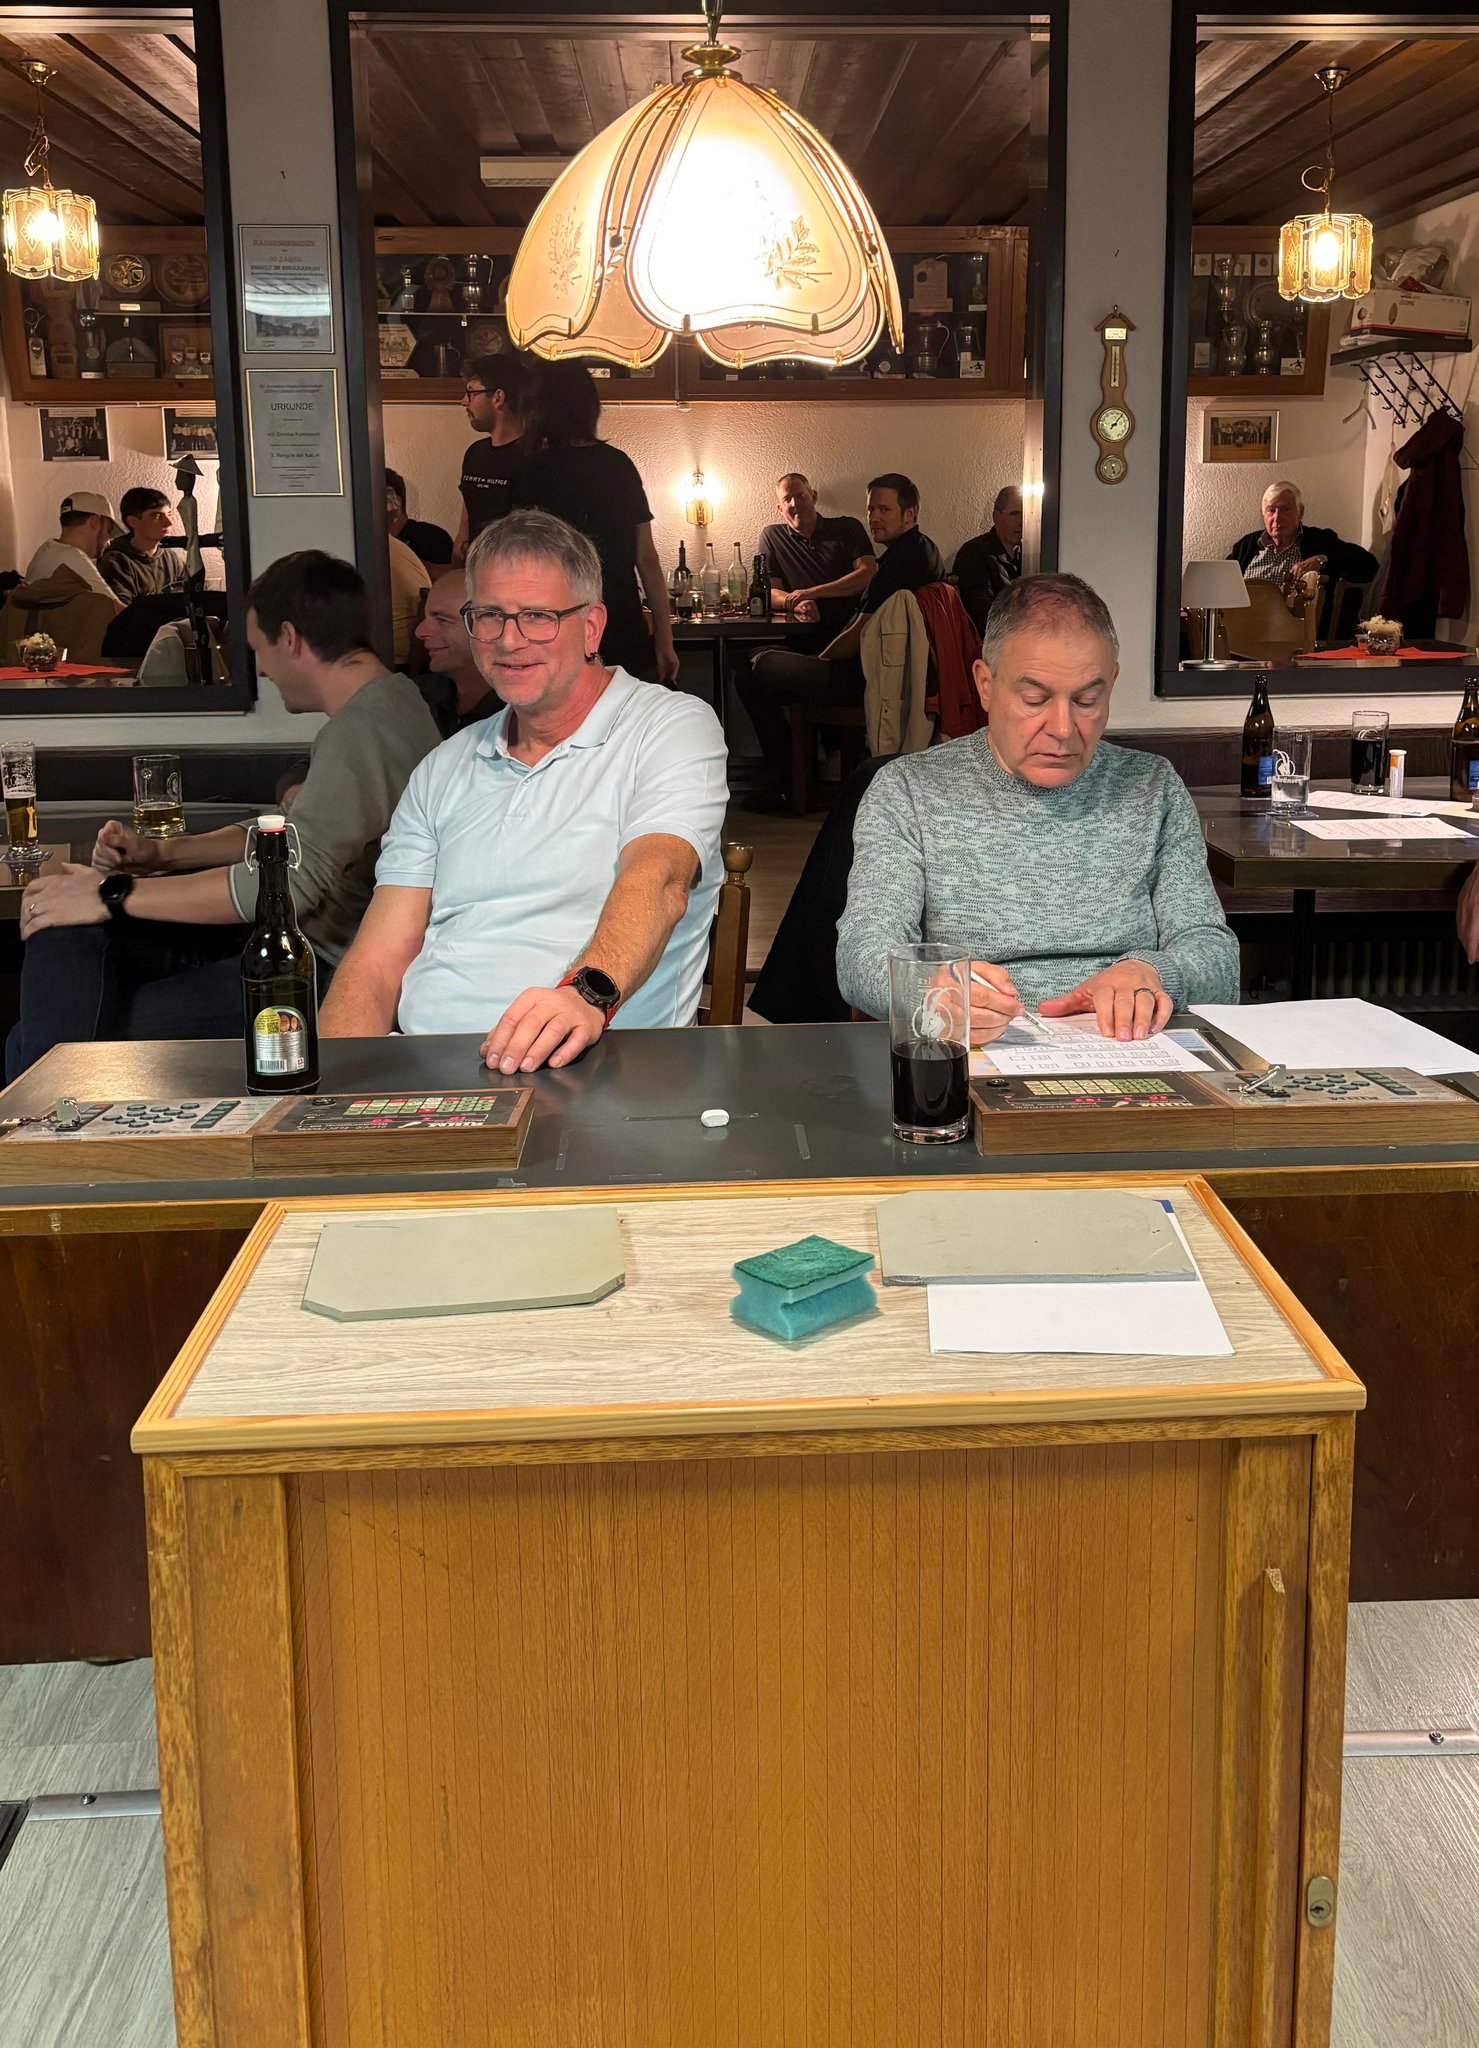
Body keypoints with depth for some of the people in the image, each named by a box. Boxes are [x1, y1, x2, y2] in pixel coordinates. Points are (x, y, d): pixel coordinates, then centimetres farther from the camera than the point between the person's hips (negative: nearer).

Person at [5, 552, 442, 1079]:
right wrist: (162, 853, 14)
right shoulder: (389, 703, 16)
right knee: (65, 933, 2)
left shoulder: (363, 731, -19)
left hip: (324, 976, -11)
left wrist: (115, 894, -20)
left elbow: (292, 879, -28)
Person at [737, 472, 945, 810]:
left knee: (754, 671, -6)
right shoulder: (924, 549, 12)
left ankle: (779, 779, 3)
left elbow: (859, 636, -21)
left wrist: (820, 659, -4)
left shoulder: (900, 560, -21)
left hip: (868, 680, -11)